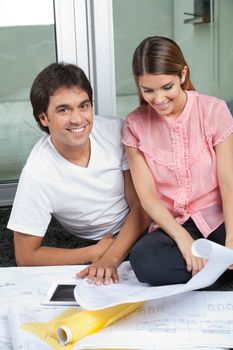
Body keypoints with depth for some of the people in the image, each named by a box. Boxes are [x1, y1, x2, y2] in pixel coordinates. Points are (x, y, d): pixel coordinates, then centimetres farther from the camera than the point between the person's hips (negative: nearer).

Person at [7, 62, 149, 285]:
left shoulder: (116, 131, -17)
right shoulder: (37, 175, -22)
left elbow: (141, 204, -11)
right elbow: (26, 256, -13)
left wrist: (111, 258, -25)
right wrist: (95, 253, -13)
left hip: (140, 226, 2)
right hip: (98, 244, -2)